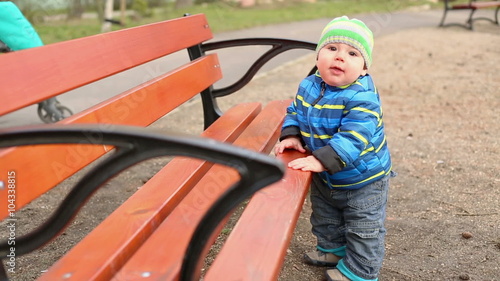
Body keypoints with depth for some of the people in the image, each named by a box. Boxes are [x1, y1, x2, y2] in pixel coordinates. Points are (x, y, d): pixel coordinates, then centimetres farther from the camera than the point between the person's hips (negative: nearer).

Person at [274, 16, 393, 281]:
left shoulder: (362, 97, -31)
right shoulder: (308, 87, -8)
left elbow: (353, 137, -38)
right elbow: (296, 112, 7)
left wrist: (322, 160, -44)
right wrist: (291, 135, -12)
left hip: (363, 180, -6)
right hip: (324, 179, 7)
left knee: (363, 230, 11)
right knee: (325, 218, 27)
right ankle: (333, 249, 52)